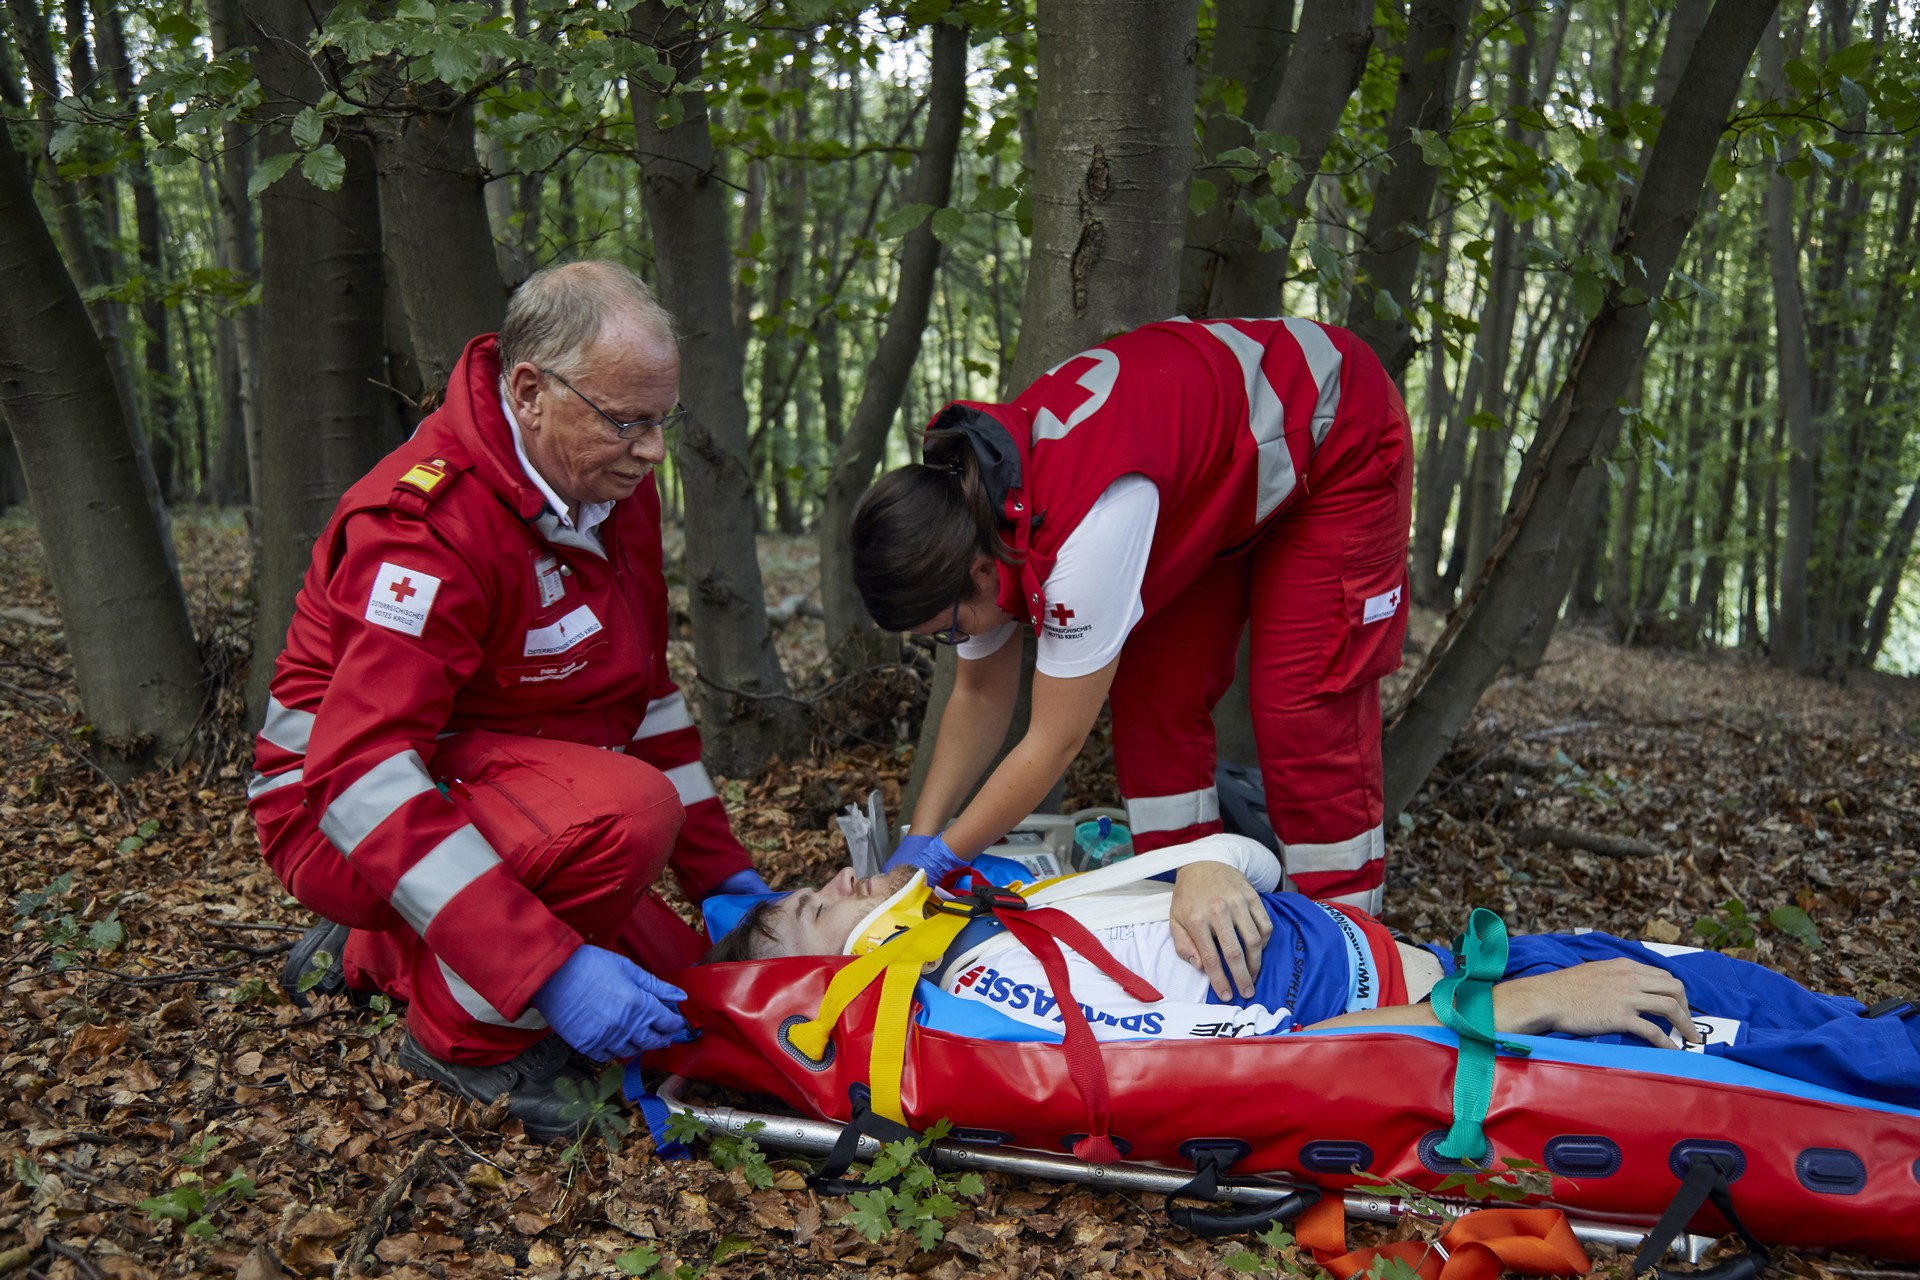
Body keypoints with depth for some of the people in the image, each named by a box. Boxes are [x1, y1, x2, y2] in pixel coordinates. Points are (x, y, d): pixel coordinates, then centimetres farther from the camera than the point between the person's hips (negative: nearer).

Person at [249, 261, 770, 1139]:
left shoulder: (614, 488, -2)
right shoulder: (430, 522, -28)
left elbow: (643, 689, 8)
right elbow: (363, 770, -35)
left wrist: (720, 870, 3)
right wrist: (548, 965, -40)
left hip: (497, 787, 9)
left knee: (671, 979, 8)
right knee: (628, 811, -33)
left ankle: (376, 956, 19)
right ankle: (466, 1036, -9)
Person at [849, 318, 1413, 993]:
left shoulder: (1087, 530, -42)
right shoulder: (965, 504, -15)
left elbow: (1055, 742, -31)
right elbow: (980, 695, -4)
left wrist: (939, 856, -20)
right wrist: (914, 843, -7)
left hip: (1335, 439, -7)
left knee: (1302, 708, -12)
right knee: (1150, 692, 0)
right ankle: (1187, 904, 10)